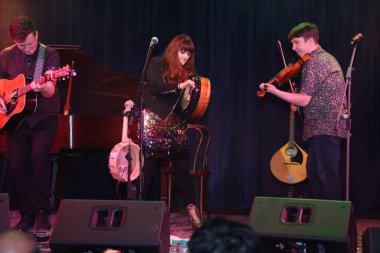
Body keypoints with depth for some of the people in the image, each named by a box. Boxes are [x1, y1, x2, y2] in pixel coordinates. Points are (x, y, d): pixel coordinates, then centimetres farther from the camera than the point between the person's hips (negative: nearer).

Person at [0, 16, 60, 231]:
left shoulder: (49, 55, -6)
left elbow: (50, 92, -15)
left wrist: (42, 88, -38)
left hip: (44, 118, -4)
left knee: (39, 155, -23)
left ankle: (43, 213, -13)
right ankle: (27, 215, 13)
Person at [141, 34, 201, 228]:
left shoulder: (187, 72, 10)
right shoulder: (157, 65, 0)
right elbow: (155, 86, -17)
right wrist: (179, 86, -27)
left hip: (175, 125, 3)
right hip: (154, 123, -3)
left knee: (181, 168, -3)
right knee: (148, 168, -2)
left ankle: (192, 212, 0)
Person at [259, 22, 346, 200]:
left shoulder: (313, 63, -13)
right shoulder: (327, 58, 20)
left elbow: (304, 100, -17)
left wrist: (275, 91, -11)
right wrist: (298, 104, 13)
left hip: (324, 128, -11)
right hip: (328, 127, 11)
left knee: (327, 175, -11)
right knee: (313, 173, 13)